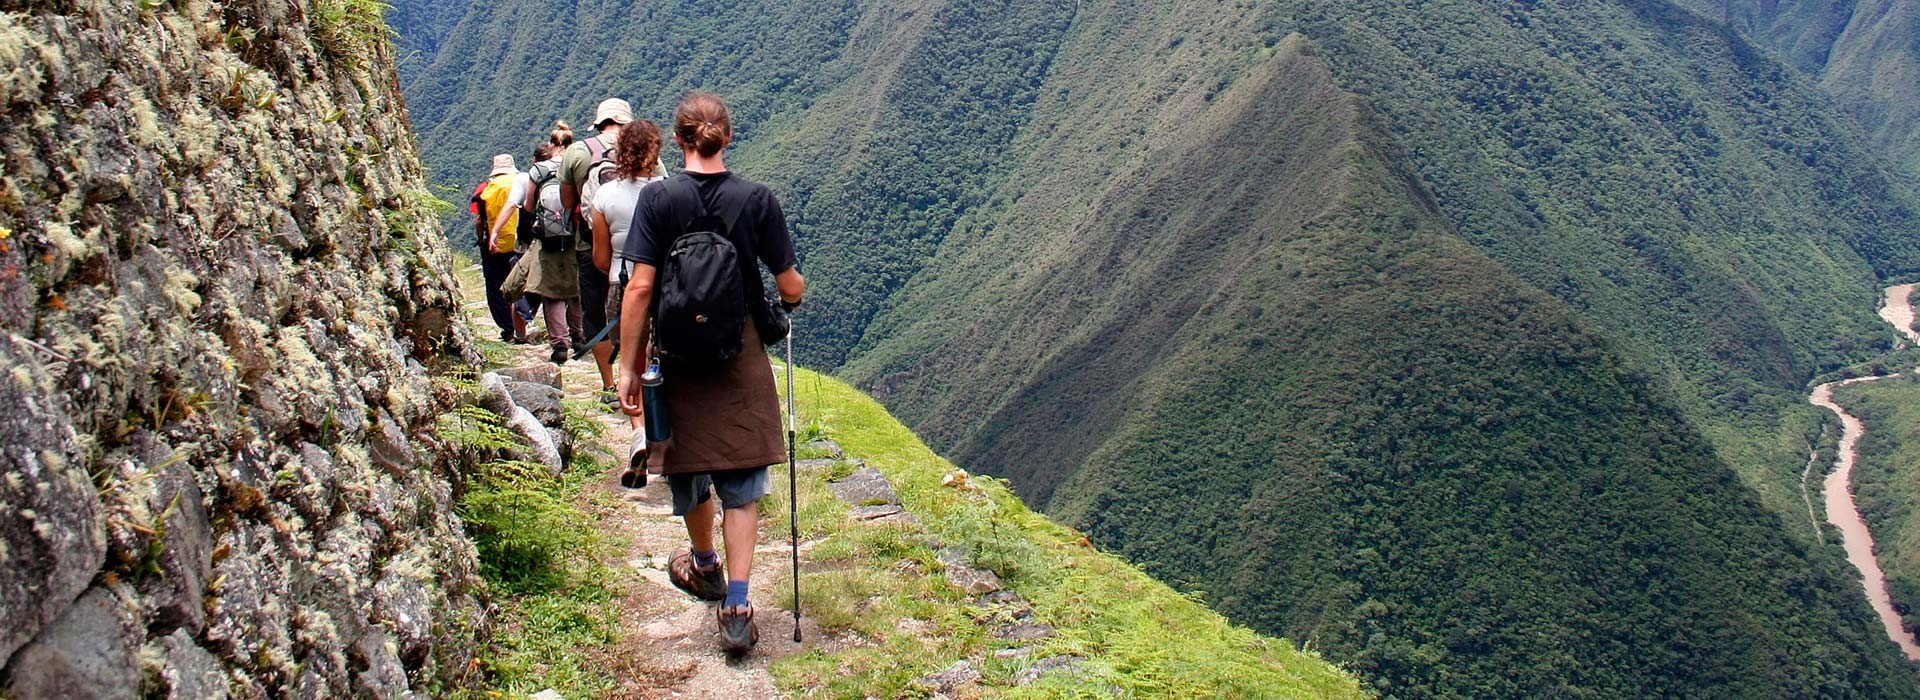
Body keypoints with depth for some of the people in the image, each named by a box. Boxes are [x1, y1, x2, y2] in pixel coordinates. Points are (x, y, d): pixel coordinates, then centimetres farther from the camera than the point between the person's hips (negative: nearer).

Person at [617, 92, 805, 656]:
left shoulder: (657, 199, -9)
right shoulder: (757, 199, -7)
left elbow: (639, 287, -13)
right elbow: (790, 286, -4)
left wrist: (628, 367, -7)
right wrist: (796, 294, 20)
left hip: (677, 356, 0)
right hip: (741, 357, 0)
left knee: (687, 467, 21)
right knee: (741, 485, 7)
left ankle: (705, 567, 44)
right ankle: (736, 608, -3)